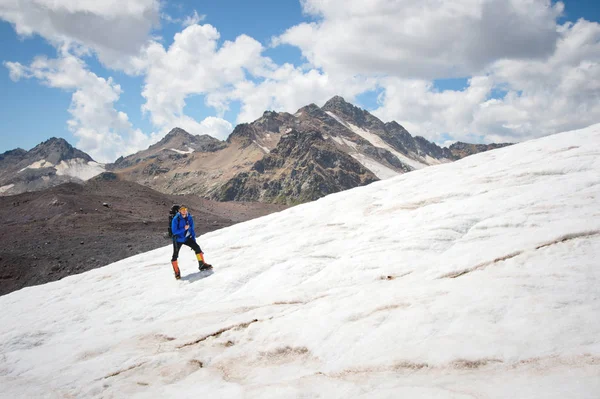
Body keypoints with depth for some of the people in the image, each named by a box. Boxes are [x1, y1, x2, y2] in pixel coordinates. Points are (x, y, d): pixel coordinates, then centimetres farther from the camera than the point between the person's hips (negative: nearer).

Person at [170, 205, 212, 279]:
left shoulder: (189, 218, -5)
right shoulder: (175, 219, -18)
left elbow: (192, 230, 5)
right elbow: (174, 231, -21)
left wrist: (193, 240, 3)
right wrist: (184, 229, -30)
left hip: (187, 238, 3)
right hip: (178, 239, -3)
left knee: (197, 247, -13)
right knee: (175, 255, -7)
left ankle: (202, 265, -3)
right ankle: (176, 272, 8)